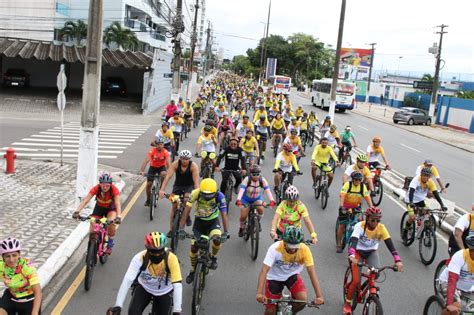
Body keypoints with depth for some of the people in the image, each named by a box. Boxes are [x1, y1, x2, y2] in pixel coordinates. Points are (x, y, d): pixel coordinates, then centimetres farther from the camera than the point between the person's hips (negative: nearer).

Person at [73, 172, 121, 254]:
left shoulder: (114, 190, -32)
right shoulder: (96, 188, -28)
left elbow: (117, 204, -42)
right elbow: (85, 200, -36)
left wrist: (118, 216, -59)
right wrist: (77, 211, -51)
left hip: (111, 208, -2)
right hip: (99, 208, 2)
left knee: (111, 223, -29)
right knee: (93, 229, -11)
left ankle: (110, 243, -4)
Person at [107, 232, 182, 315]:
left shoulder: (171, 259, -34)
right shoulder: (140, 258, -31)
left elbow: (177, 285, -38)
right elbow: (127, 281, -37)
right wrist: (118, 306, -45)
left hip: (164, 292, 0)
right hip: (144, 288, 0)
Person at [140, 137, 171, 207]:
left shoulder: (165, 152, -23)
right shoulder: (152, 150, -24)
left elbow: (168, 162, -32)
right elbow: (146, 160, -33)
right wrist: (142, 171, -46)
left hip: (162, 167, -1)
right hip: (153, 167, 1)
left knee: (163, 174, -36)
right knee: (148, 184, -4)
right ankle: (148, 200, 18)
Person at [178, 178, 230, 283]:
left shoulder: (219, 196, -26)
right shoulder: (195, 193, -26)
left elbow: (224, 214, -26)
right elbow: (186, 211, -25)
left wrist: (226, 232, -37)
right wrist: (181, 229, -32)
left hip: (213, 221, -1)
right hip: (199, 221, 1)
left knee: (217, 239, -28)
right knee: (194, 247, -4)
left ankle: (213, 257, 4)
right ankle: (192, 271, 22)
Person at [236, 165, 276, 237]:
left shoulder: (262, 180, -22)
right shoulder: (247, 180, -27)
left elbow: (268, 190, -32)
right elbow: (241, 190, -38)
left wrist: (272, 200, -48)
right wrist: (238, 200, -55)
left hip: (257, 199, 1)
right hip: (246, 199, -1)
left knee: (260, 209, -27)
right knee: (243, 216, -11)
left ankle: (258, 222, 4)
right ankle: (241, 228, 23)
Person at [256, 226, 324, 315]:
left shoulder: (304, 249, -27)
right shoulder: (275, 248, -32)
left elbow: (312, 272, -27)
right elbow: (264, 270, -36)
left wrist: (319, 296, -34)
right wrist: (259, 293, -48)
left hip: (292, 276, 2)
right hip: (274, 277, -1)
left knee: (303, 299, -22)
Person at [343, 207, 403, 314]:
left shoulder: (381, 228, -19)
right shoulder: (360, 226, -26)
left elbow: (390, 244, -26)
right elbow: (353, 241, -38)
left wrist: (397, 260, -39)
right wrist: (352, 256, -57)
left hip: (372, 252, 3)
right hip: (358, 252, -3)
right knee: (356, 281, -13)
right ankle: (347, 303, 11)